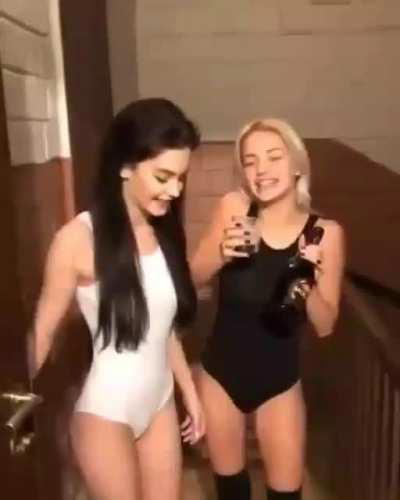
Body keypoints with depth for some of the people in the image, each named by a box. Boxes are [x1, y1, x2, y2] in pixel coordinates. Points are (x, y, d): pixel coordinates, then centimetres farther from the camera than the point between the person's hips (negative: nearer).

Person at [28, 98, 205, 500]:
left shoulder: (165, 232, -1)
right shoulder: (79, 239, -19)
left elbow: (166, 326, 8)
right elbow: (42, 332, -10)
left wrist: (190, 392, 12)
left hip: (160, 403, 6)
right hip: (105, 413, -5)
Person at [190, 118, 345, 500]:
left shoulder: (325, 232, -14)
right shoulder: (233, 208, -14)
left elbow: (325, 326, -8)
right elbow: (192, 279, -5)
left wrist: (309, 285, -27)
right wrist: (222, 254, -25)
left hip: (279, 380, 0)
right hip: (220, 373, 1)